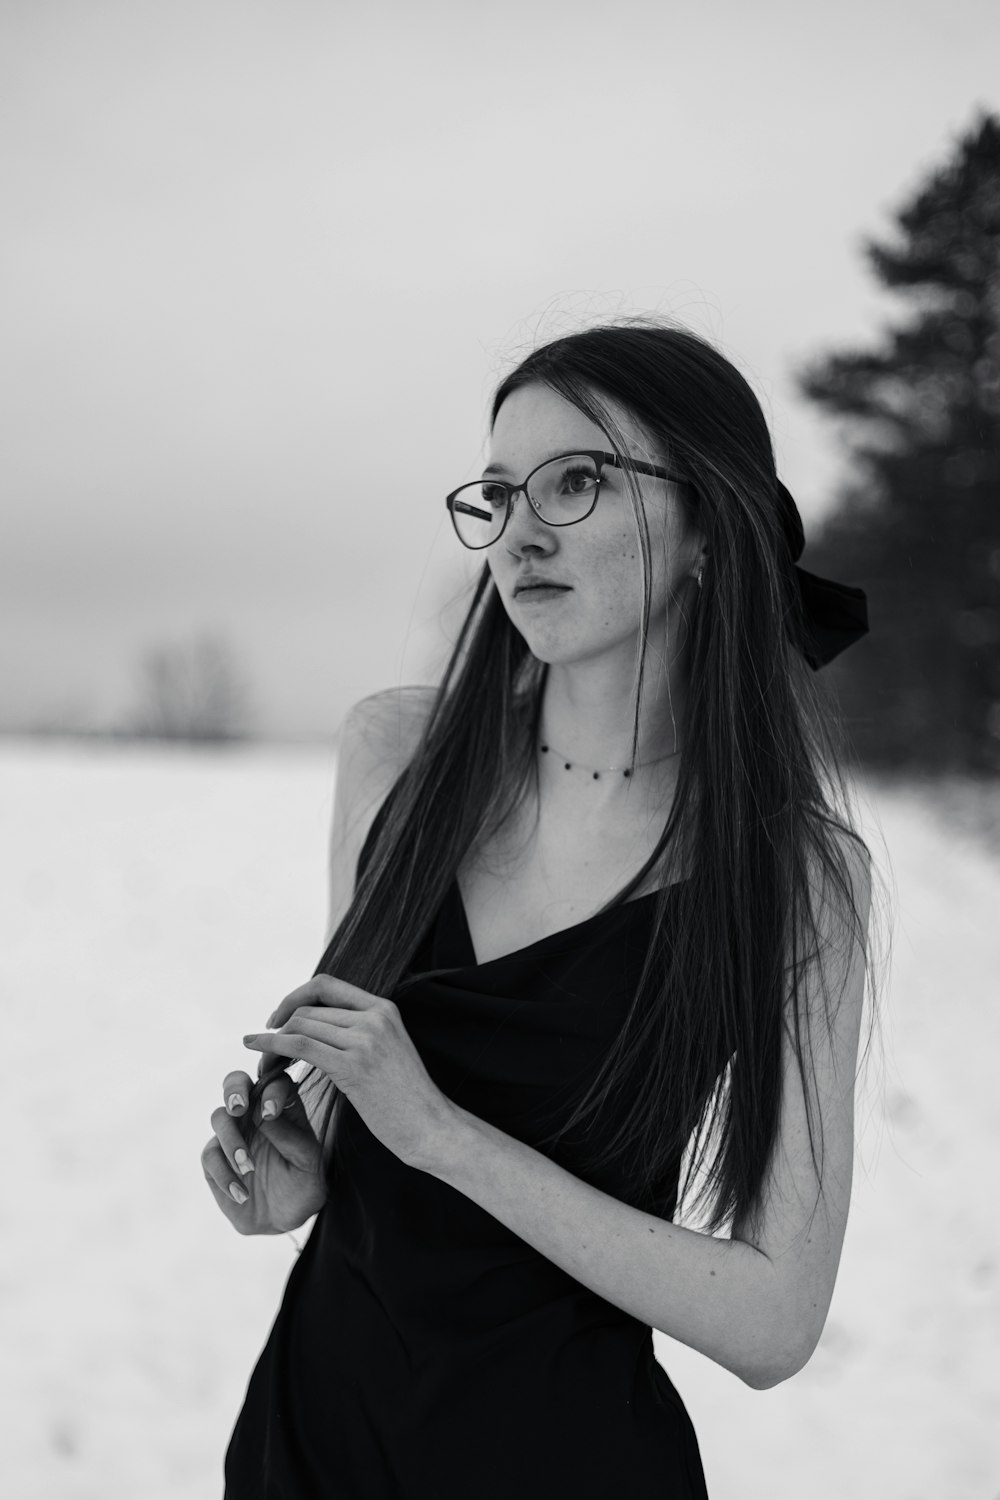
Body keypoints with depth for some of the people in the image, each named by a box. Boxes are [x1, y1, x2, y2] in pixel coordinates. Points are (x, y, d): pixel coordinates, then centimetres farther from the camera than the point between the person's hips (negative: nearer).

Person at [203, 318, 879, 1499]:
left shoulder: (798, 869, -16)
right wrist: (302, 1162, -10)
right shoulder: (395, 748, -6)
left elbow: (776, 1325, -18)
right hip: (312, 1395, 4)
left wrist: (442, 1131, -24)